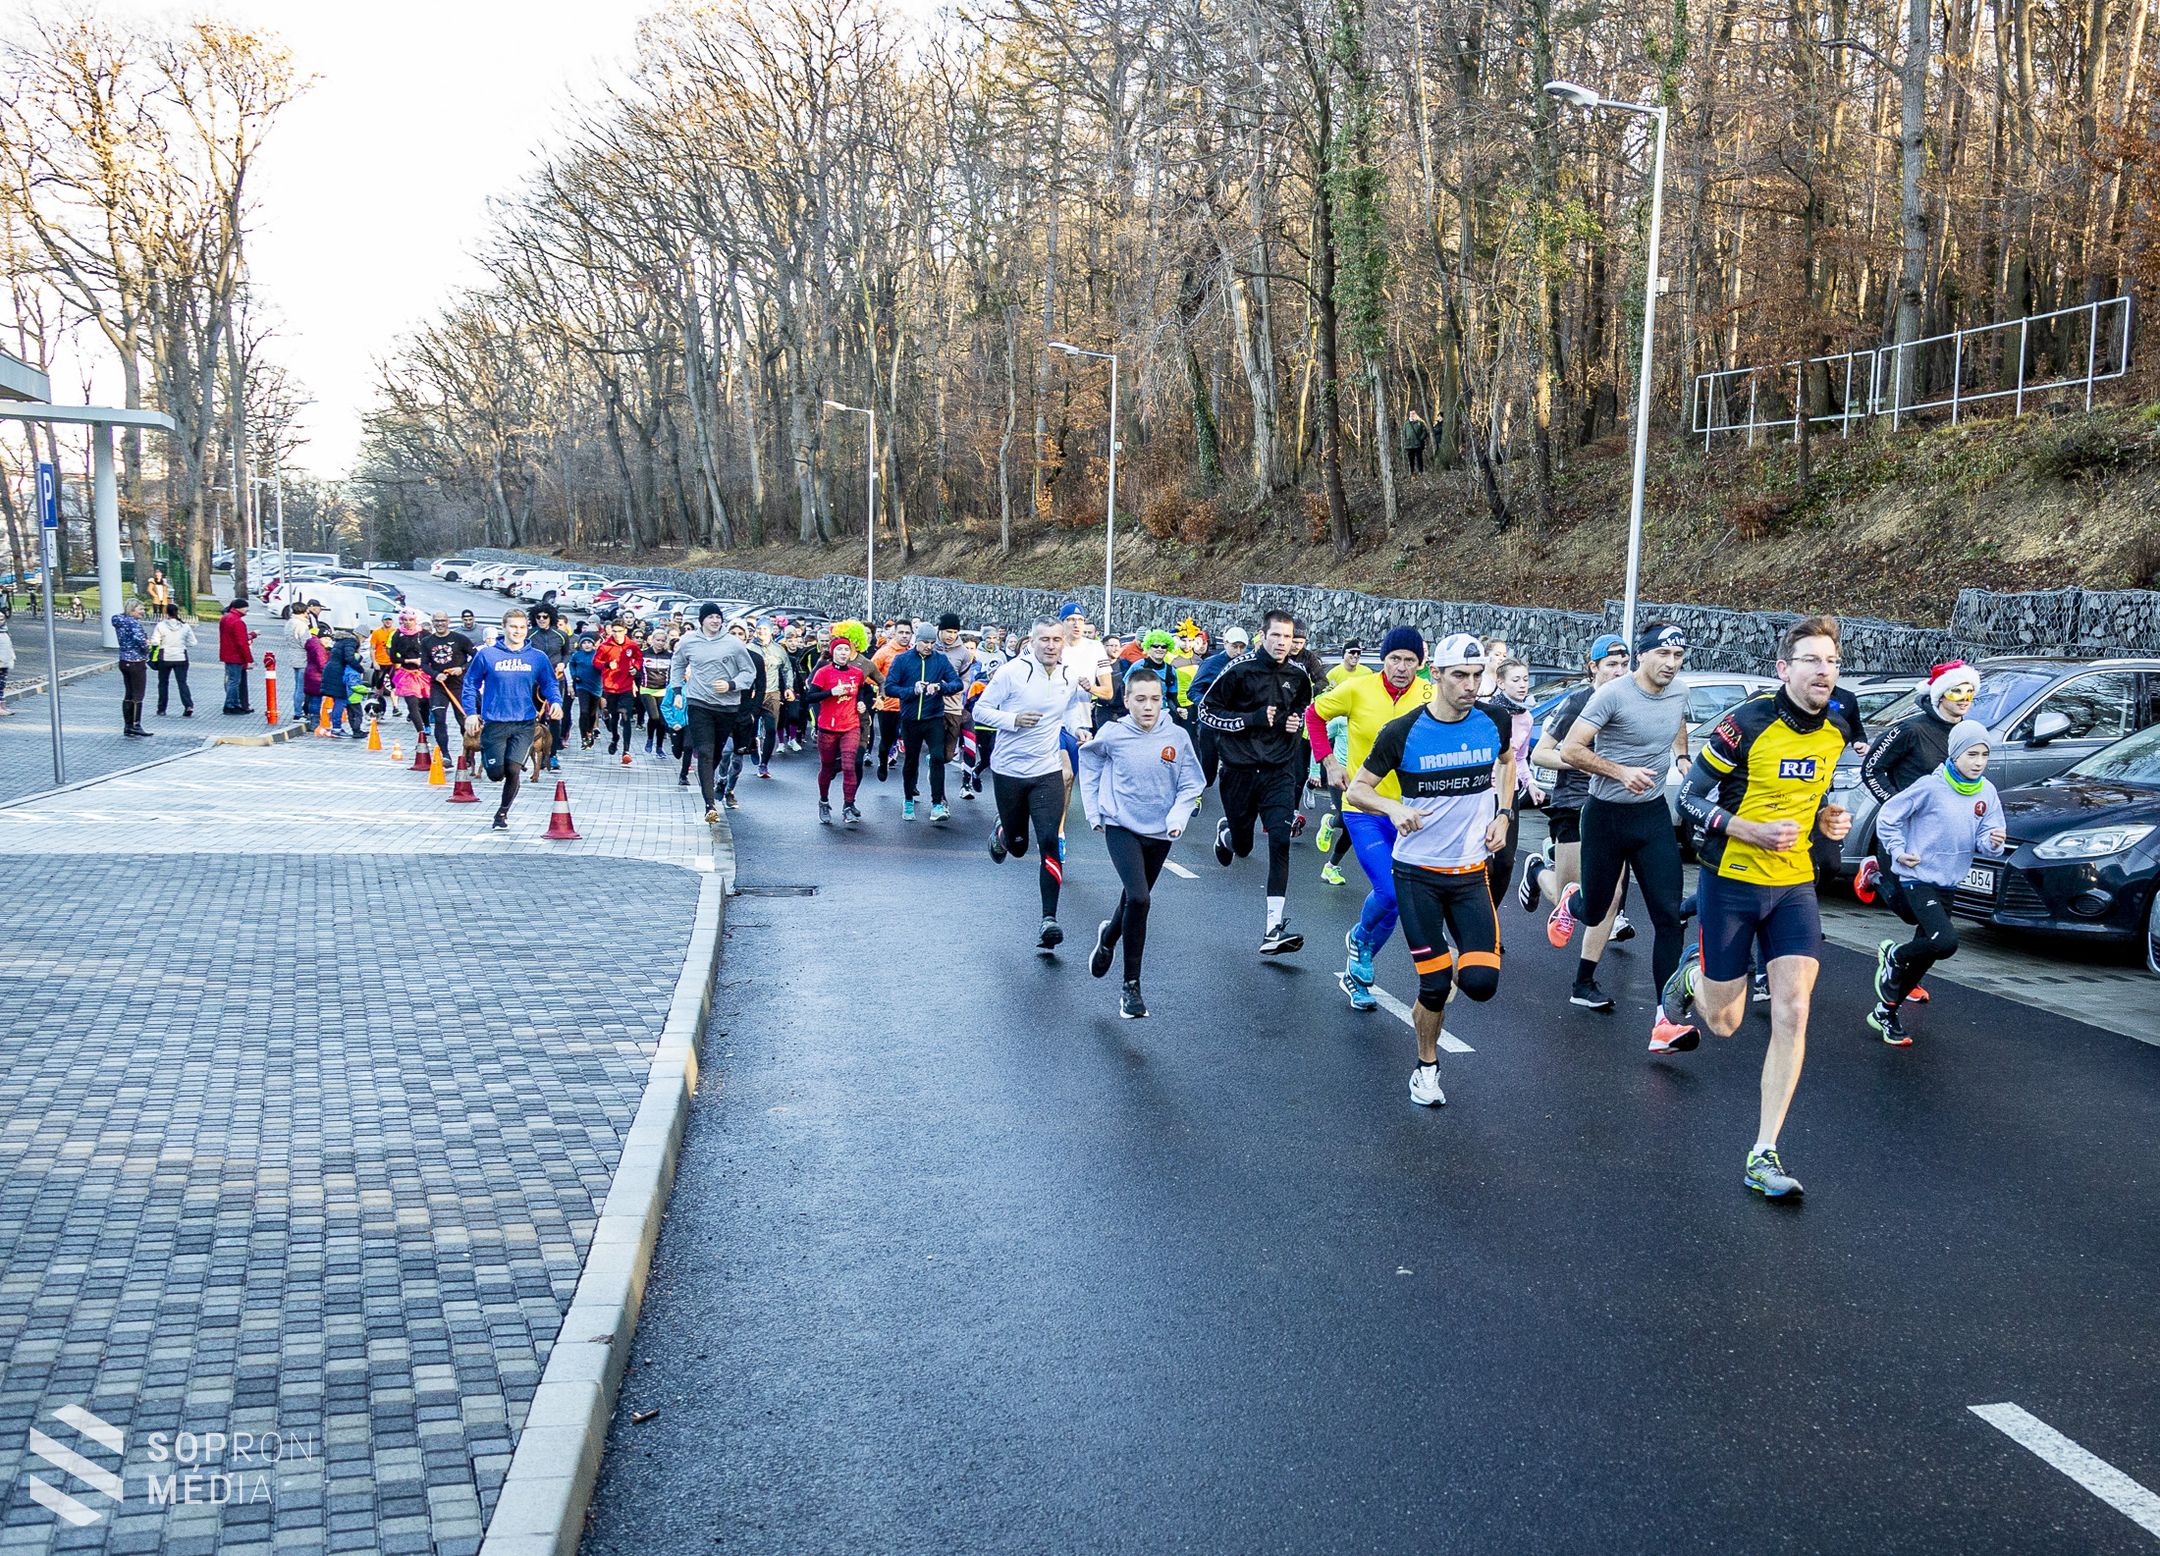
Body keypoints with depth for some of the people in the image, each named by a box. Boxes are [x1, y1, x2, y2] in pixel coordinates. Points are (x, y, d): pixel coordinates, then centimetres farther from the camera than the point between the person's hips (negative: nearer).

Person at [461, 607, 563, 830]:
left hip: (524, 724, 1)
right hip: (494, 723, -1)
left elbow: (549, 684, 10)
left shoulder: (537, 657, 3)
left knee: (513, 770, -9)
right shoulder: (486, 655, -1)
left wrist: (556, 702, -10)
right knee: (496, 774, -1)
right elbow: (471, 684, 6)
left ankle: (503, 812, 17)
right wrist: (471, 713, -2)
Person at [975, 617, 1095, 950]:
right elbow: (980, 710, -7)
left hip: (1047, 772, 2)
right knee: (1018, 845, 12)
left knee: (1050, 843, -12)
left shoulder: (1070, 677, 1)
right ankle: (1000, 834, 50)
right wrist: (1013, 719, -22)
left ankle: (1049, 919, -10)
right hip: (1008, 771, -2)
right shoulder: (1012, 672, -11)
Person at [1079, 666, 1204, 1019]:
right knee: (1139, 898, -21)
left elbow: (1192, 784, 0)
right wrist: (1094, 811, 8)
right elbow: (1089, 762, 9)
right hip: (1121, 828, -3)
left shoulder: (1177, 737, -8)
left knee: (1134, 900, 19)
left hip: (1160, 833, 3)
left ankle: (1108, 937, 54)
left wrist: (1177, 818, -16)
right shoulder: (1112, 734, -10)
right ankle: (1131, 986, -8)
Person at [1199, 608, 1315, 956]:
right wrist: (1252, 719, -16)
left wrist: (1298, 721, 3)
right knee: (1242, 847, 11)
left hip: (1279, 770, 2)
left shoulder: (1298, 674, 5)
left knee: (1280, 842, -15)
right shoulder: (1240, 669, -8)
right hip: (1240, 768, -2)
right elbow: (1206, 710, -7)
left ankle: (1275, 929, -17)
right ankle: (1225, 833, 52)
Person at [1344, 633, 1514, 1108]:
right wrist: (1395, 808, -24)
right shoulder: (1402, 732, -12)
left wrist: (1503, 814, 7)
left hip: (1471, 872, 2)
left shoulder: (1492, 724, -3)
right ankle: (1426, 1066, 26)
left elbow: (1507, 761, 21)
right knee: (1434, 987, 0)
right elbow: (1358, 789, -4)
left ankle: (1455, 960, 25)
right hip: (1417, 873, -2)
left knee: (1481, 982, -11)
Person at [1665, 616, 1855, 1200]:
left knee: (1792, 1013, -11)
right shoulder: (1747, 724, -15)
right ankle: (1691, 977, 46)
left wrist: (1826, 819, 1)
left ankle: (1763, 1157, -4)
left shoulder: (1834, 732, 3)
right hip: (1730, 883, -4)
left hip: (1794, 887, 4)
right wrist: (1753, 832, -24)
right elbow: (1690, 799, -12)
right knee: (1724, 1022, 7)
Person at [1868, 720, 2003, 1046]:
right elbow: (1887, 817, -6)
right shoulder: (1931, 786, -15)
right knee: (1945, 941, -25)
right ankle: (1894, 955, 4)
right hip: (1917, 877, -6)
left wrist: (1993, 842, -20)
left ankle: (1885, 1012, 25)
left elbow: (1985, 842, 1)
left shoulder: (1987, 793, 1)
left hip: (1948, 883, 6)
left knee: (1925, 954, 10)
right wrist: (1898, 851, -13)